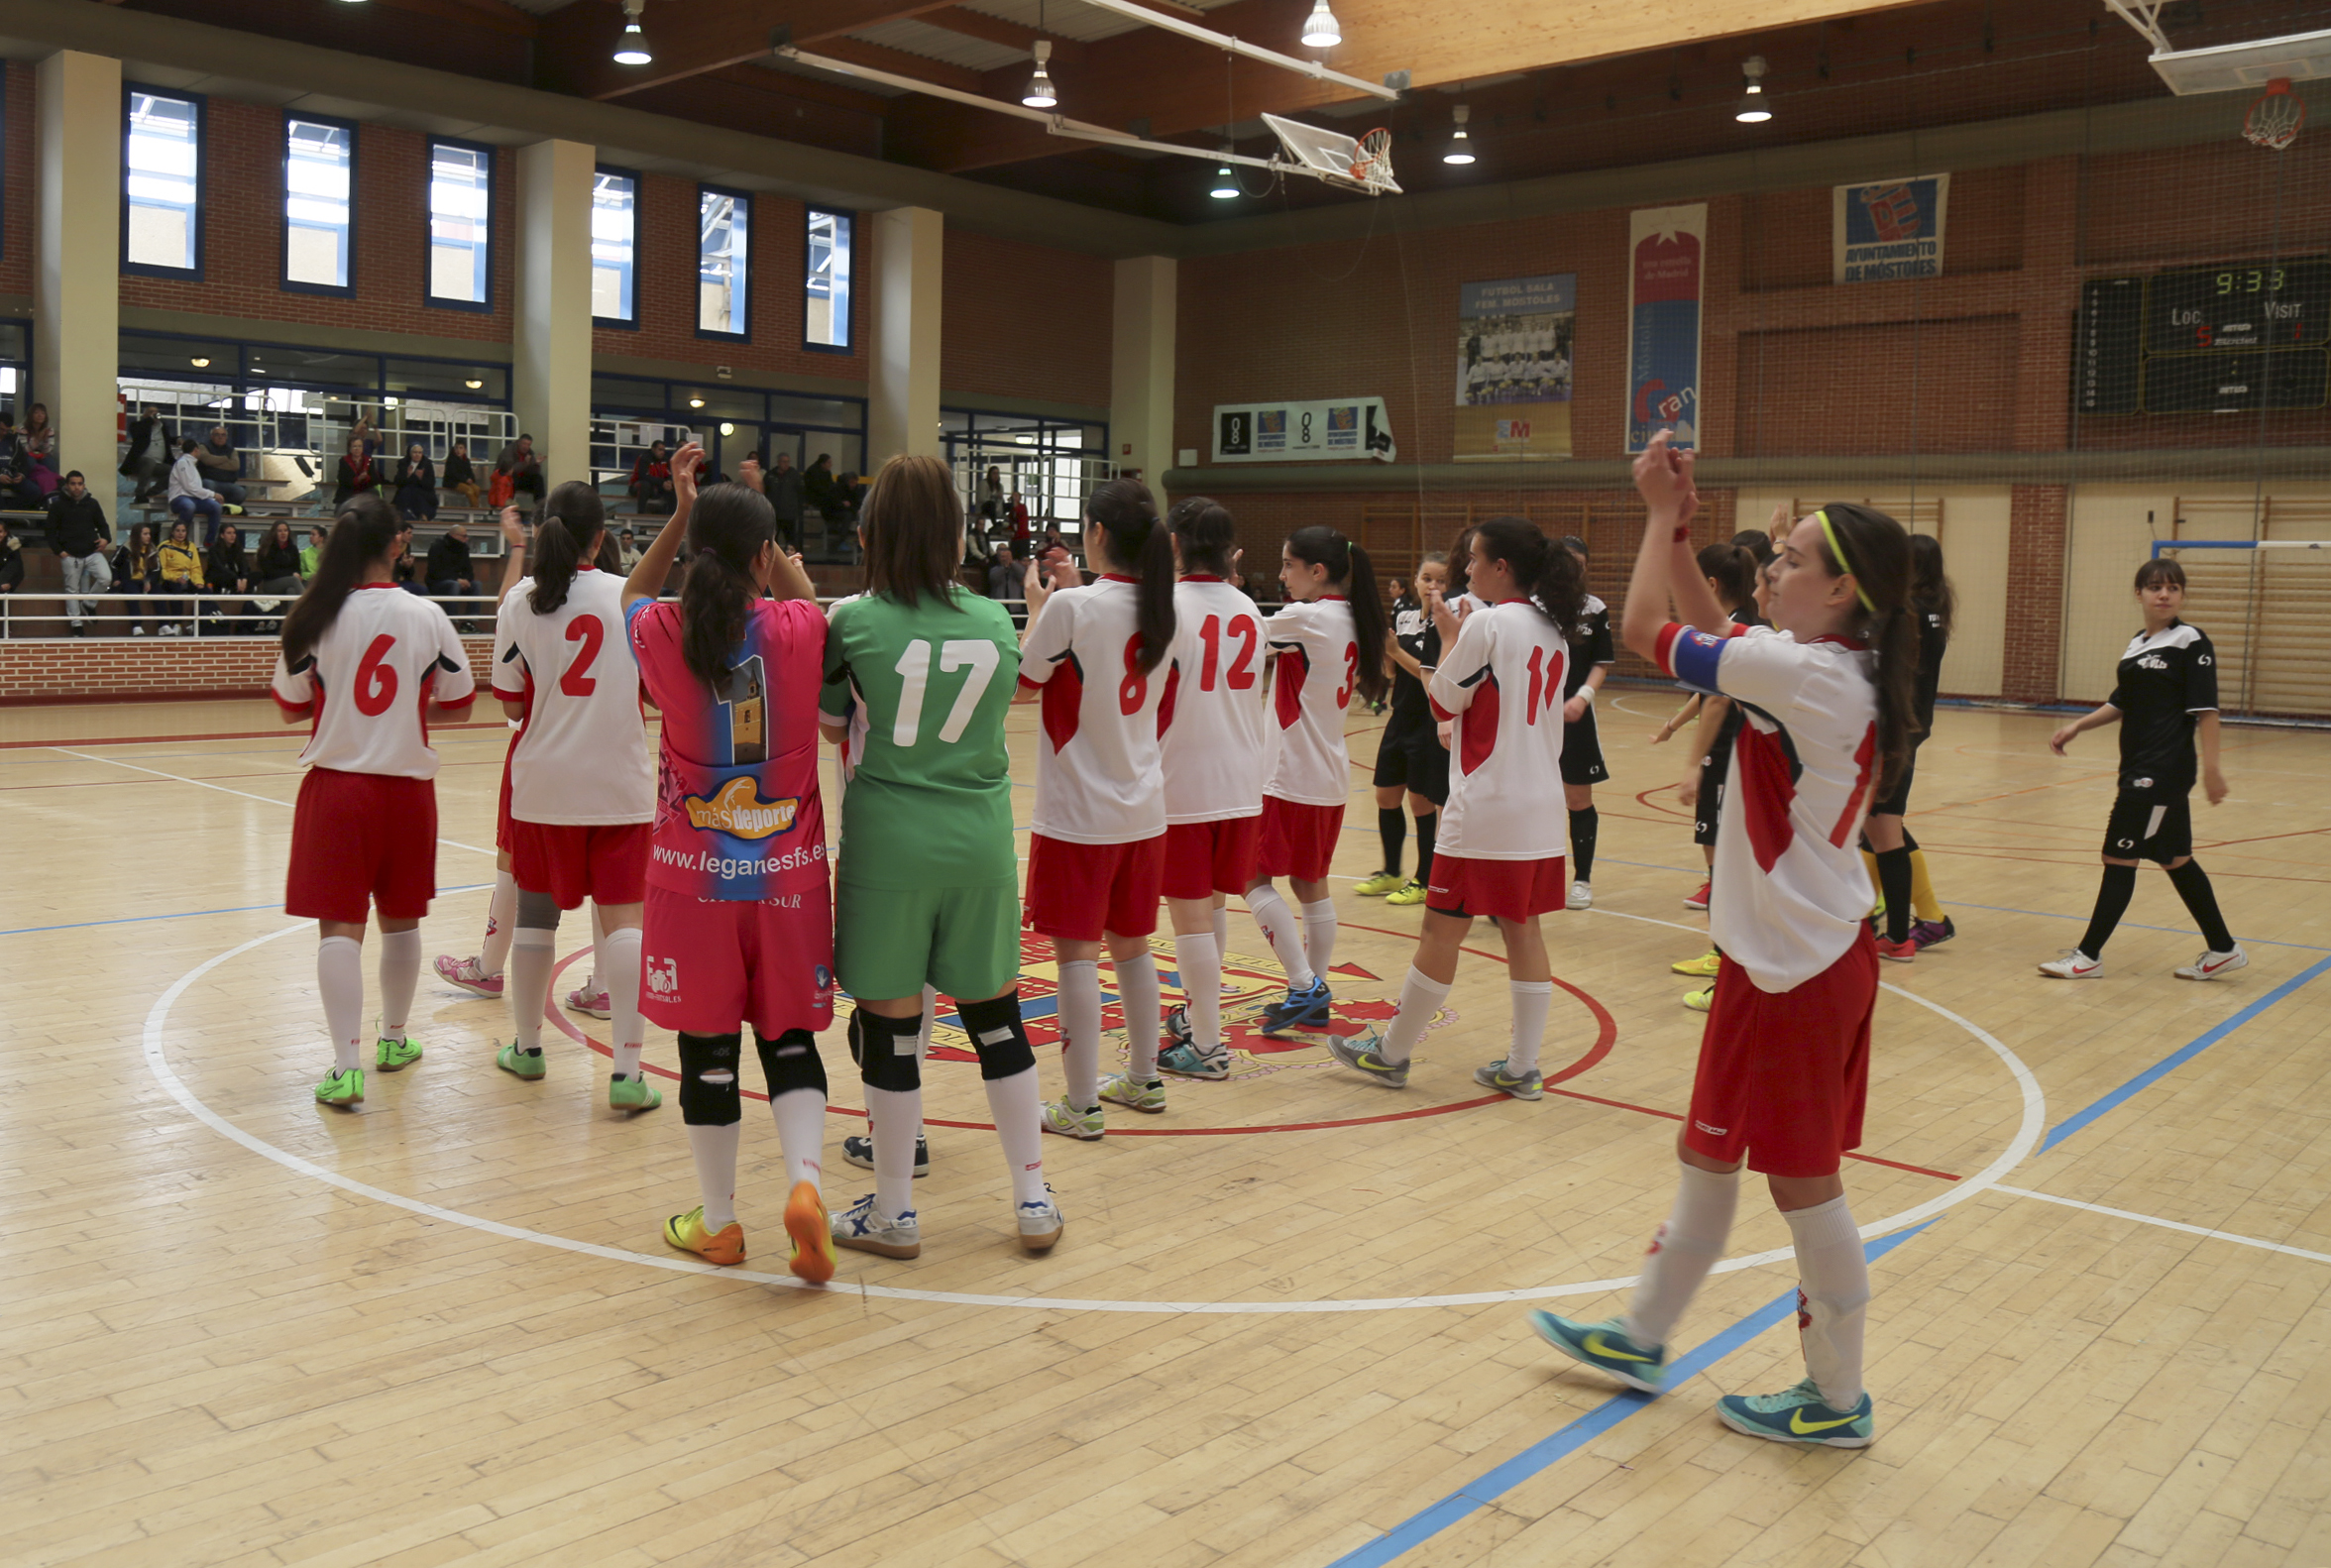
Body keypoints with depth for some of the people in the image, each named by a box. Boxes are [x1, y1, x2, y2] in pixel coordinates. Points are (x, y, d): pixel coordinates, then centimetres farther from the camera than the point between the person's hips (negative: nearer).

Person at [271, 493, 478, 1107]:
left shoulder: (316, 616, -6)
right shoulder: (427, 617, -4)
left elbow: (291, 708, 3)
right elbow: (459, 704, 2)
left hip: (336, 784, -1)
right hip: (406, 785, 1)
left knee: (340, 925, -1)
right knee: (401, 920, 17)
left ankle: (347, 1065, -10)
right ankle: (393, 1039, 34)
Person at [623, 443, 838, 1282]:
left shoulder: (663, 634, -7)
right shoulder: (800, 627, -9)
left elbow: (633, 596, 19)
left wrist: (681, 514, 14)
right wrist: (785, 571, 23)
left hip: (695, 873, 0)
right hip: (789, 868, 0)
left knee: (708, 1047, 9)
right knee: (790, 1038, 13)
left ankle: (717, 1221, 21)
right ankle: (805, 1182, -4)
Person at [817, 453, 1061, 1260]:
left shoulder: (854, 621, -7)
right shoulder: (996, 621, 2)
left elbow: (830, 723, 5)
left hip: (888, 842, -3)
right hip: (980, 839, 3)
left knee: (889, 1023, 7)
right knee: (996, 1016, 14)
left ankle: (893, 1213, 18)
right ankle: (1033, 1199, 22)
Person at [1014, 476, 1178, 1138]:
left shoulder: (1072, 608, -16)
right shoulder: (1164, 610, 4)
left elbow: (1023, 686, -3)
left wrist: (1036, 605, 7)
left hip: (1079, 811, -7)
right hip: (1143, 808, 7)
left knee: (1077, 951, 0)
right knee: (1130, 946, 18)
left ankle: (1081, 1104, 4)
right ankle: (1143, 1080, 29)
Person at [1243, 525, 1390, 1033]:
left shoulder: (1309, 618, -17)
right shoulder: (1351, 621, 9)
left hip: (1294, 777, -9)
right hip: (1330, 776, 9)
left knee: (1256, 878, -2)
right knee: (1311, 883, 13)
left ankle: (1304, 986, -6)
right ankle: (1315, 1000, 18)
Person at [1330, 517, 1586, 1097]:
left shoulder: (1488, 623, -13)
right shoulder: (1555, 630, 10)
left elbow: (1442, 701, -4)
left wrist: (1448, 636, 6)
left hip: (1485, 805, -8)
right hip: (1539, 805, 8)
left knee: (1442, 930, 2)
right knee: (1523, 929, 11)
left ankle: (1391, 1052, 14)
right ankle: (1522, 1067, 14)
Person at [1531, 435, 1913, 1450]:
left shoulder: (1804, 673, -21)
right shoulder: (1839, 670, 6)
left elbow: (1645, 631, -17)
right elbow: (1713, 633, 19)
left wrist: (1663, 516, -4)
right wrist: (1678, 527, 10)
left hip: (1795, 965, -10)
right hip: (1810, 949, 10)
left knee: (1803, 1180, 4)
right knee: (1707, 1155, 19)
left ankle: (1836, 1403, 20)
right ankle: (1643, 1338, 33)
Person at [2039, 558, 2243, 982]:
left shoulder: (2191, 642, -9)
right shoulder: (2136, 645, 13)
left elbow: (2205, 709, -13)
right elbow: (2120, 704, 20)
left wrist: (2210, 766, -17)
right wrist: (2076, 727, 8)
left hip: (2163, 772, -8)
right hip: (2140, 769, 8)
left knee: (2120, 857, -5)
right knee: (2175, 860, 14)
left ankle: (2089, 955, 2)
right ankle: (2222, 950, 26)